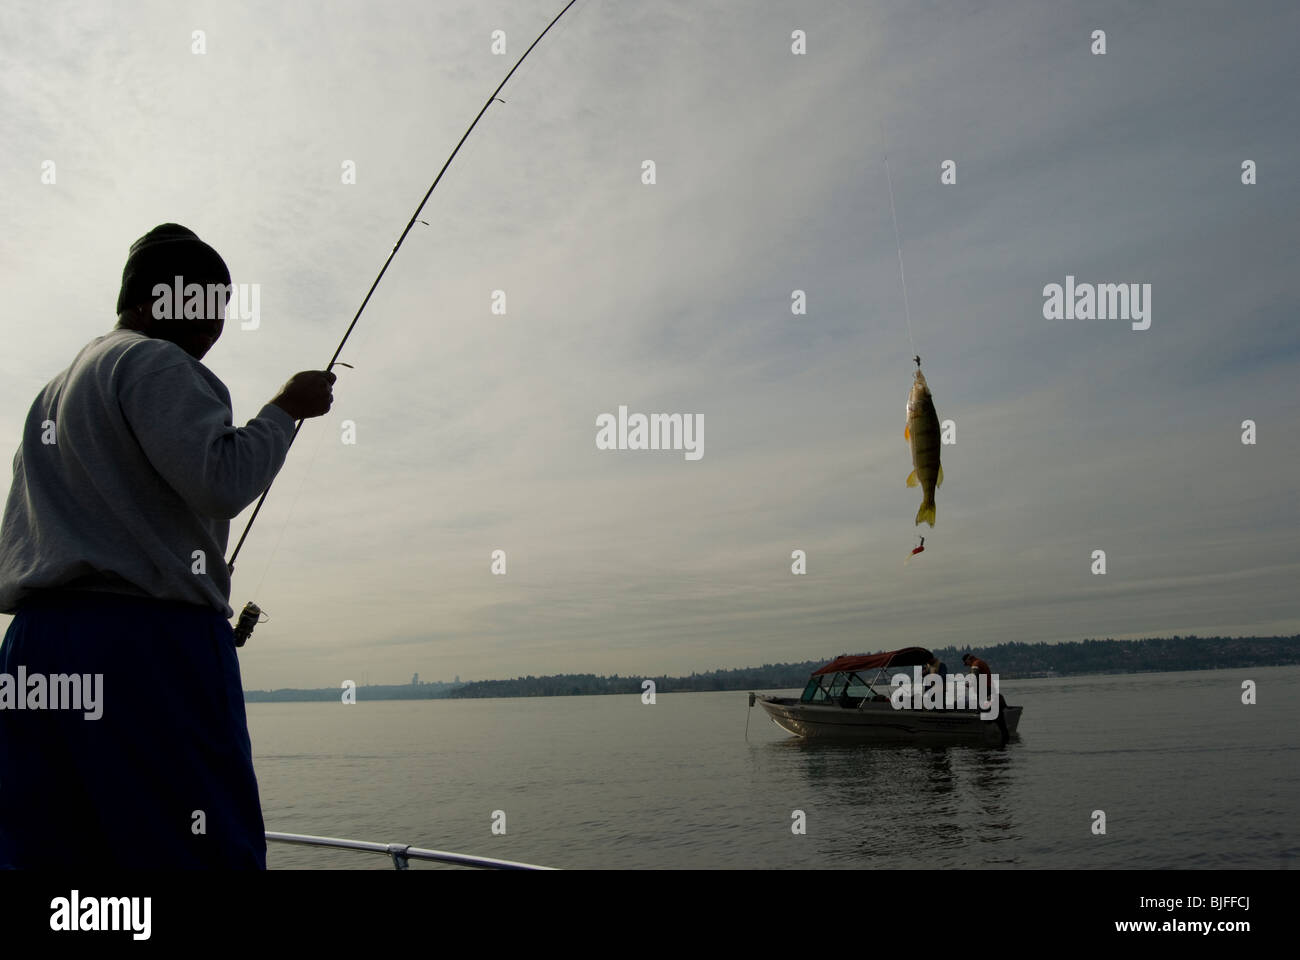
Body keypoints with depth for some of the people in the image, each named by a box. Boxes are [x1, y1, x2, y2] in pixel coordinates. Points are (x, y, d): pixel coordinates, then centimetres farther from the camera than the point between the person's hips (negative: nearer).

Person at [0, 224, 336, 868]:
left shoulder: (54, 391, 26)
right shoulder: (157, 364, -3)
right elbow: (220, 482, -16)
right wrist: (286, 410, -3)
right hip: (148, 641, -9)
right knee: (210, 847, -7)